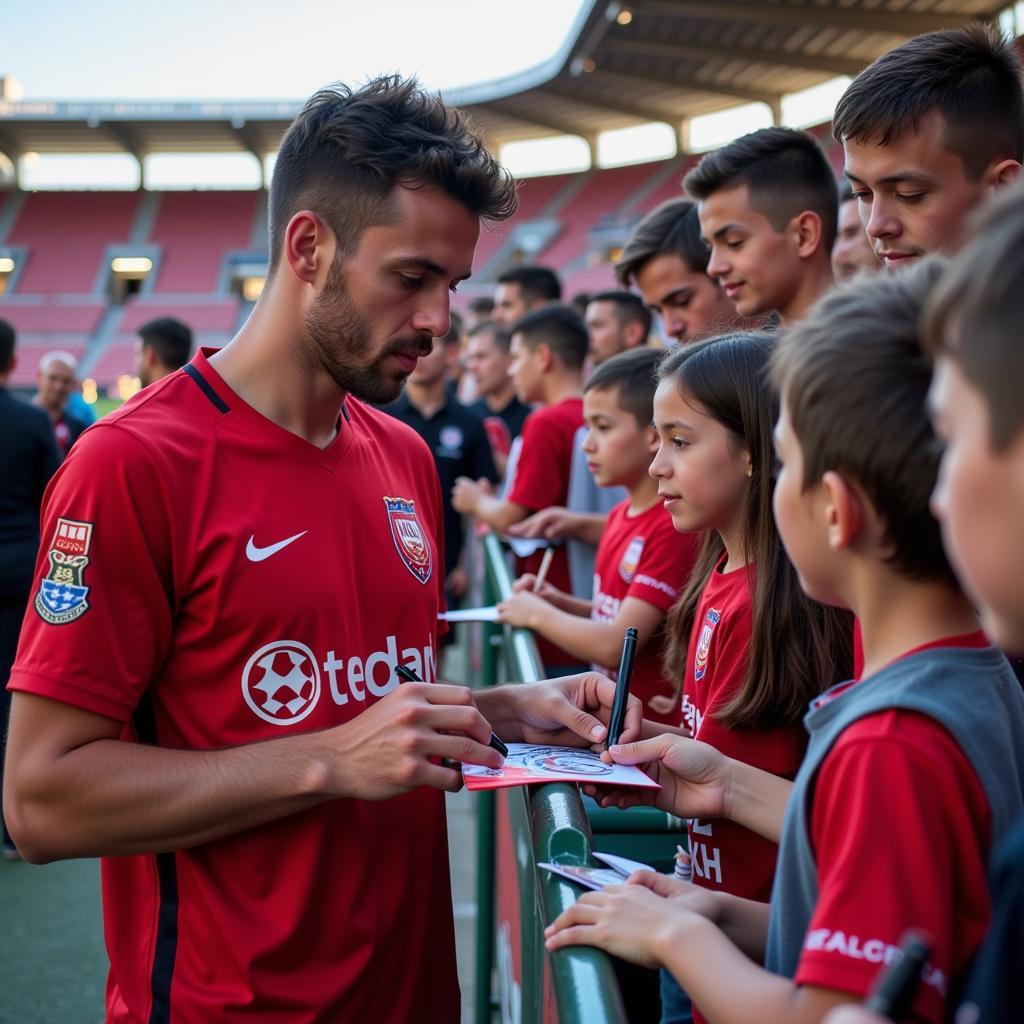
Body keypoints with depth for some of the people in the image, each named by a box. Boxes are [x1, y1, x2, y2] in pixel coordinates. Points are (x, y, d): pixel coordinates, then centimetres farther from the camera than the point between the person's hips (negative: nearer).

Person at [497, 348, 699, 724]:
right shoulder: (620, 515, 7)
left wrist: (539, 613, -7)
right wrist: (563, 604, 3)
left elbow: (615, 645, -22)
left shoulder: (672, 528, -20)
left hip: (655, 726, -8)